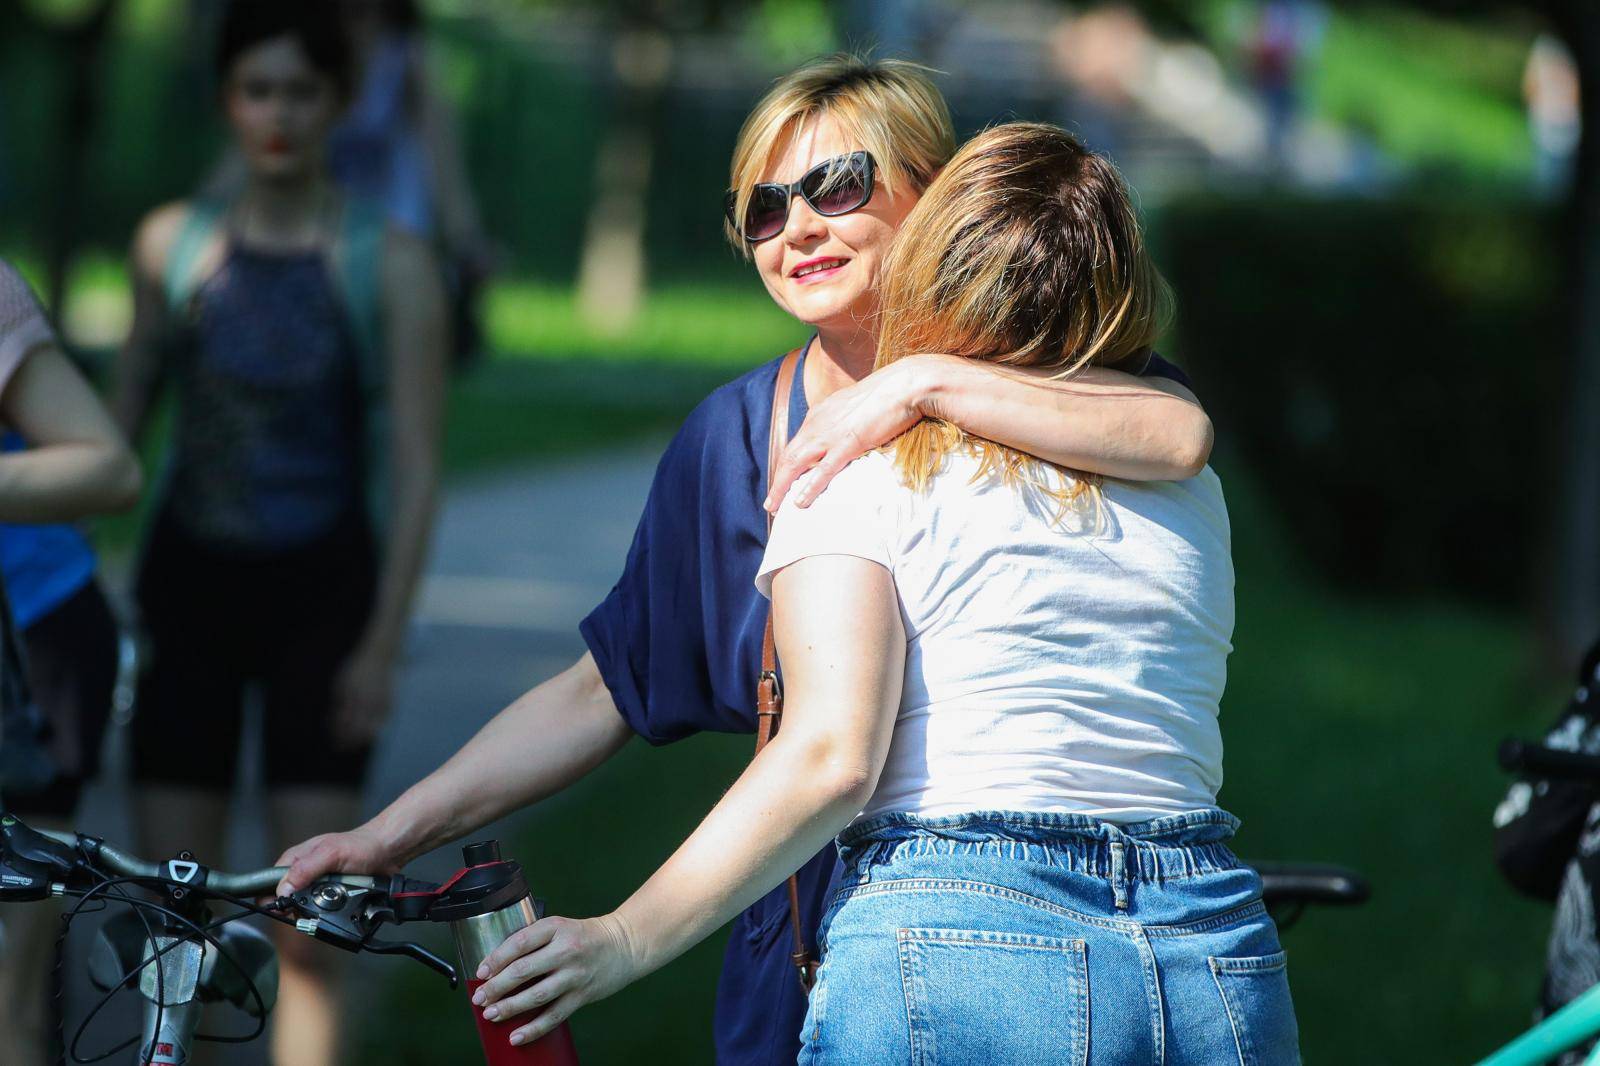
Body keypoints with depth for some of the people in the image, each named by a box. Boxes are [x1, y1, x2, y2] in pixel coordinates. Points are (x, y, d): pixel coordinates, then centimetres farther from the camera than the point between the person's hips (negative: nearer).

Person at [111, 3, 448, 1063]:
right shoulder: (173, 241, 4)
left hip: (320, 594, -3)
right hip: (190, 585, 3)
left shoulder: (390, 264, -4)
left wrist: (384, 640, -11)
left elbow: (416, 466, -5)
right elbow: (124, 410, 15)